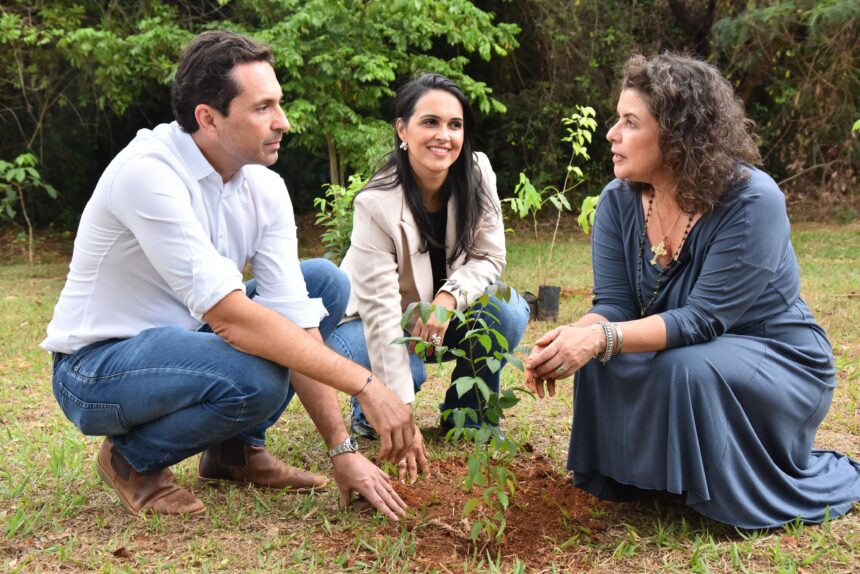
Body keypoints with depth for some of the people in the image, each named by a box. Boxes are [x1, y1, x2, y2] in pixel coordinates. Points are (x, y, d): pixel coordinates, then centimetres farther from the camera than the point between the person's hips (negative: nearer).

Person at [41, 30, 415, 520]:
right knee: (257, 378, -34)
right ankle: (134, 458, -3)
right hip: (97, 369, -7)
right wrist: (365, 384, -32)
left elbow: (295, 317, -10)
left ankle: (236, 447, 6)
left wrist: (343, 449, -15)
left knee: (325, 281, -2)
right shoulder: (148, 172, -27)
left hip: (187, 340, 7)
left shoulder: (265, 187, -7)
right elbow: (231, 317, -34)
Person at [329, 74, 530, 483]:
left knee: (509, 311, -25)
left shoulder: (477, 173, -17)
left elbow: (490, 257, -9)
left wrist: (449, 298, -32)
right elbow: (382, 313, -33)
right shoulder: (377, 203, -30)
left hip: (444, 312, 4)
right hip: (371, 323, -3)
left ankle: (469, 413, 1)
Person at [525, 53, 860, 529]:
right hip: (681, 353, 5)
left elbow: (702, 320, -31)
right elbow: (613, 307, -12)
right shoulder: (619, 201, -9)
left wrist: (602, 338, -42)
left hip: (778, 363, -4)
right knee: (597, 359, -22)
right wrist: (572, 338, -35)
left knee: (688, 369, -34)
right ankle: (625, 475, 5)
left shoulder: (752, 201, -27)